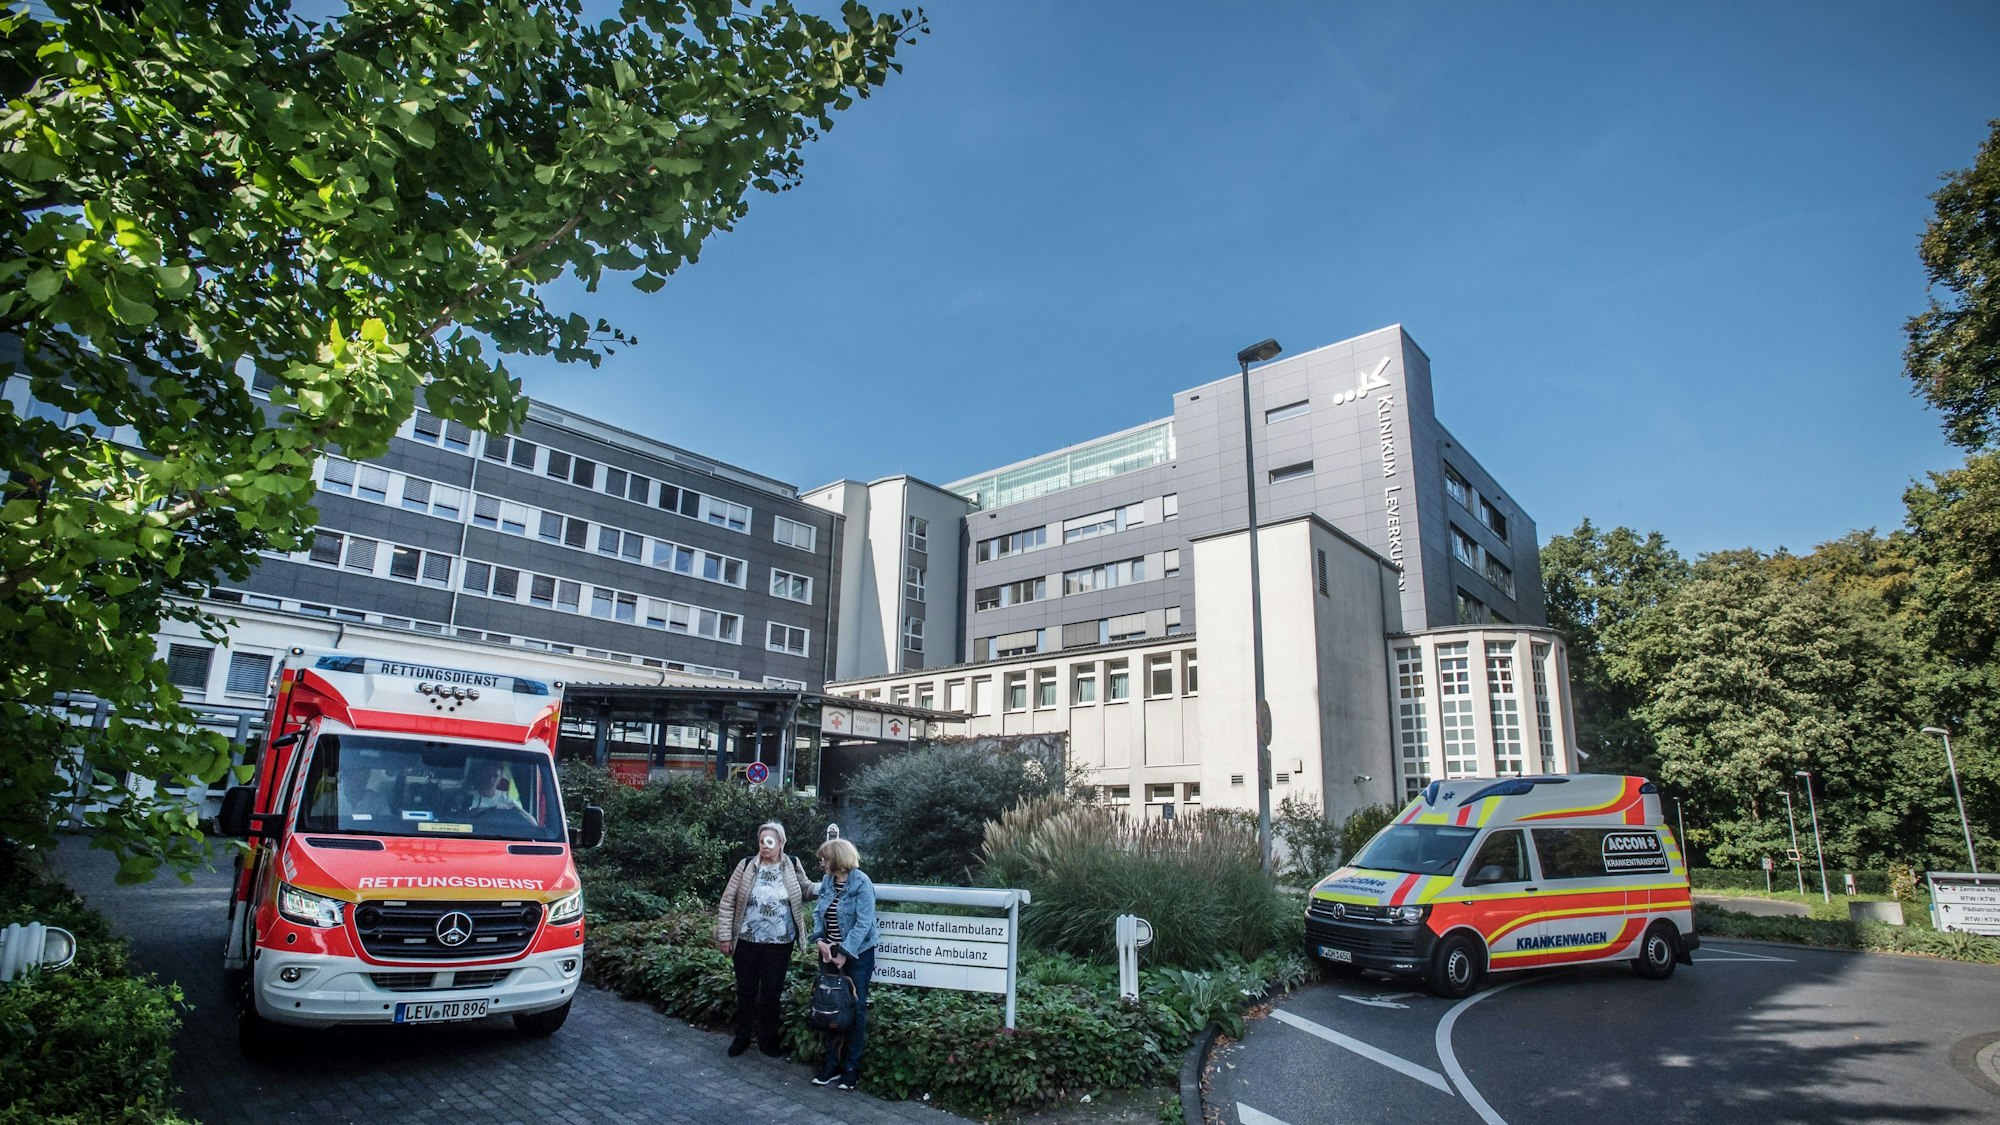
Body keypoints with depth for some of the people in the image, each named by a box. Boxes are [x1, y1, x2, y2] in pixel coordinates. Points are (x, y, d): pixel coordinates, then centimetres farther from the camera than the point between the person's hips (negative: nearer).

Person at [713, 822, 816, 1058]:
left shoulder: (792, 867, -3)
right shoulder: (746, 867, -6)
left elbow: (806, 890, 10)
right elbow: (728, 902, -2)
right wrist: (724, 935, -5)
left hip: (779, 945, 0)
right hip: (746, 942, 0)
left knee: (771, 993, 11)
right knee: (746, 991, 13)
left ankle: (768, 1040, 27)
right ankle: (742, 1037, 31)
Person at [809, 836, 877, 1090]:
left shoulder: (861, 883, -16)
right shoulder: (826, 881, 3)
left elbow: (863, 923, -19)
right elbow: (819, 914, 8)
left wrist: (844, 953, -19)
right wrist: (820, 940, -8)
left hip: (857, 954, -6)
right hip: (829, 953, 6)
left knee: (855, 1009, 2)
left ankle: (851, 1067, 13)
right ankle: (832, 1063, 21)